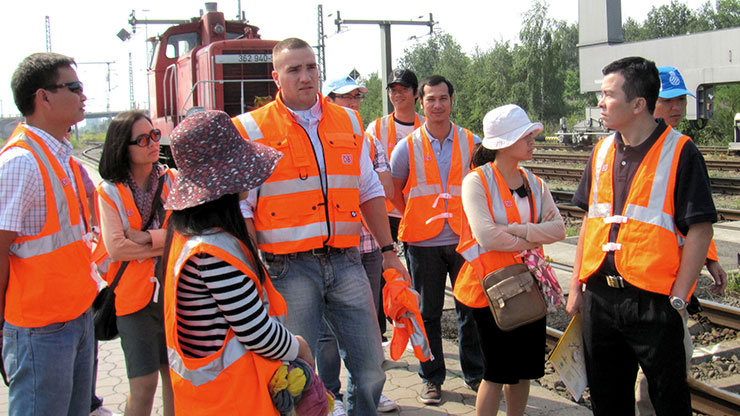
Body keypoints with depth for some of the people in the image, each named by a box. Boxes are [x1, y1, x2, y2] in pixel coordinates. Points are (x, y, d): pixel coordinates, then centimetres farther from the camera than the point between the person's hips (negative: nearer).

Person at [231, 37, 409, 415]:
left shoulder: (349, 123, 11)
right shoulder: (251, 129, -1)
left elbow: (370, 190, 17)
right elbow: (241, 207, -1)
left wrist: (387, 251, 15)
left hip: (345, 260, 4)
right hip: (289, 267, -3)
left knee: (371, 368, 6)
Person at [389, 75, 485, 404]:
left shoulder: (472, 143, 3)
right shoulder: (407, 147, 0)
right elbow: (393, 190, 10)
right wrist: (417, 218, 5)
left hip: (464, 239, 1)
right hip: (423, 242, -1)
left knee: (471, 309, 8)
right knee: (427, 313, 8)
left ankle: (475, 373, 25)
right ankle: (431, 378, 21)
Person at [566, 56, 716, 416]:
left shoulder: (679, 152, -9)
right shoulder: (602, 150, 9)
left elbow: (700, 230, -11)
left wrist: (678, 298, -14)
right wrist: (576, 286, 11)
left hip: (653, 301, -5)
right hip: (600, 297, 6)